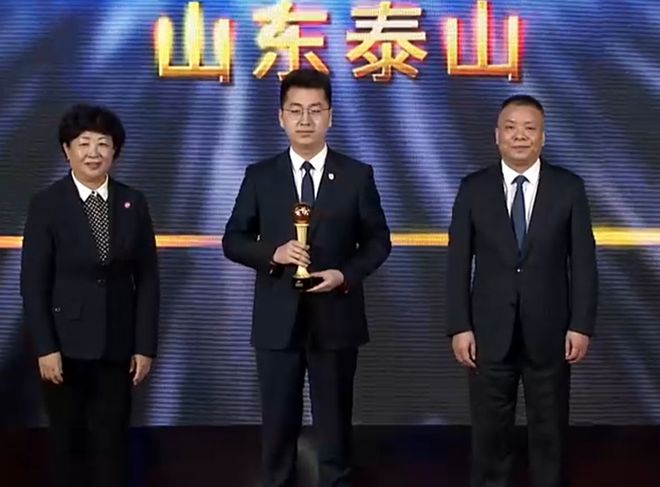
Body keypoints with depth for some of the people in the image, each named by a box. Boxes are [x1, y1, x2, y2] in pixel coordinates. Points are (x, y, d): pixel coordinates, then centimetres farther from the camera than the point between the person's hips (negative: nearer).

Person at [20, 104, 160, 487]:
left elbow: (148, 279, 2)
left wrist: (145, 345, -2)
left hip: (117, 344, 2)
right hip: (66, 344, -1)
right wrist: (45, 347, -12)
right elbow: (33, 282, -6)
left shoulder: (133, 203, 2)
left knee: (113, 441, 6)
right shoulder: (47, 204, -5)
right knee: (69, 442, 10)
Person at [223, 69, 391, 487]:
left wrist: (346, 274, -13)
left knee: (335, 424, 9)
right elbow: (233, 240, 5)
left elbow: (378, 241, 5)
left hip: (335, 319, 0)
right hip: (278, 320, 1)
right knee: (278, 424, 8)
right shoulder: (260, 176, 3)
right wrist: (273, 253, -15)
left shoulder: (357, 175, 1)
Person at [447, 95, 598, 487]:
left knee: (550, 430, 10)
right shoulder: (474, 188, 1)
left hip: (549, 331, 0)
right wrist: (460, 326, -5)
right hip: (490, 331, 0)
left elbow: (583, 262, 0)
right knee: (491, 430, 9)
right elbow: (459, 263, 0)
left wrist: (581, 325, -6)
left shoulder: (569, 187, 0)